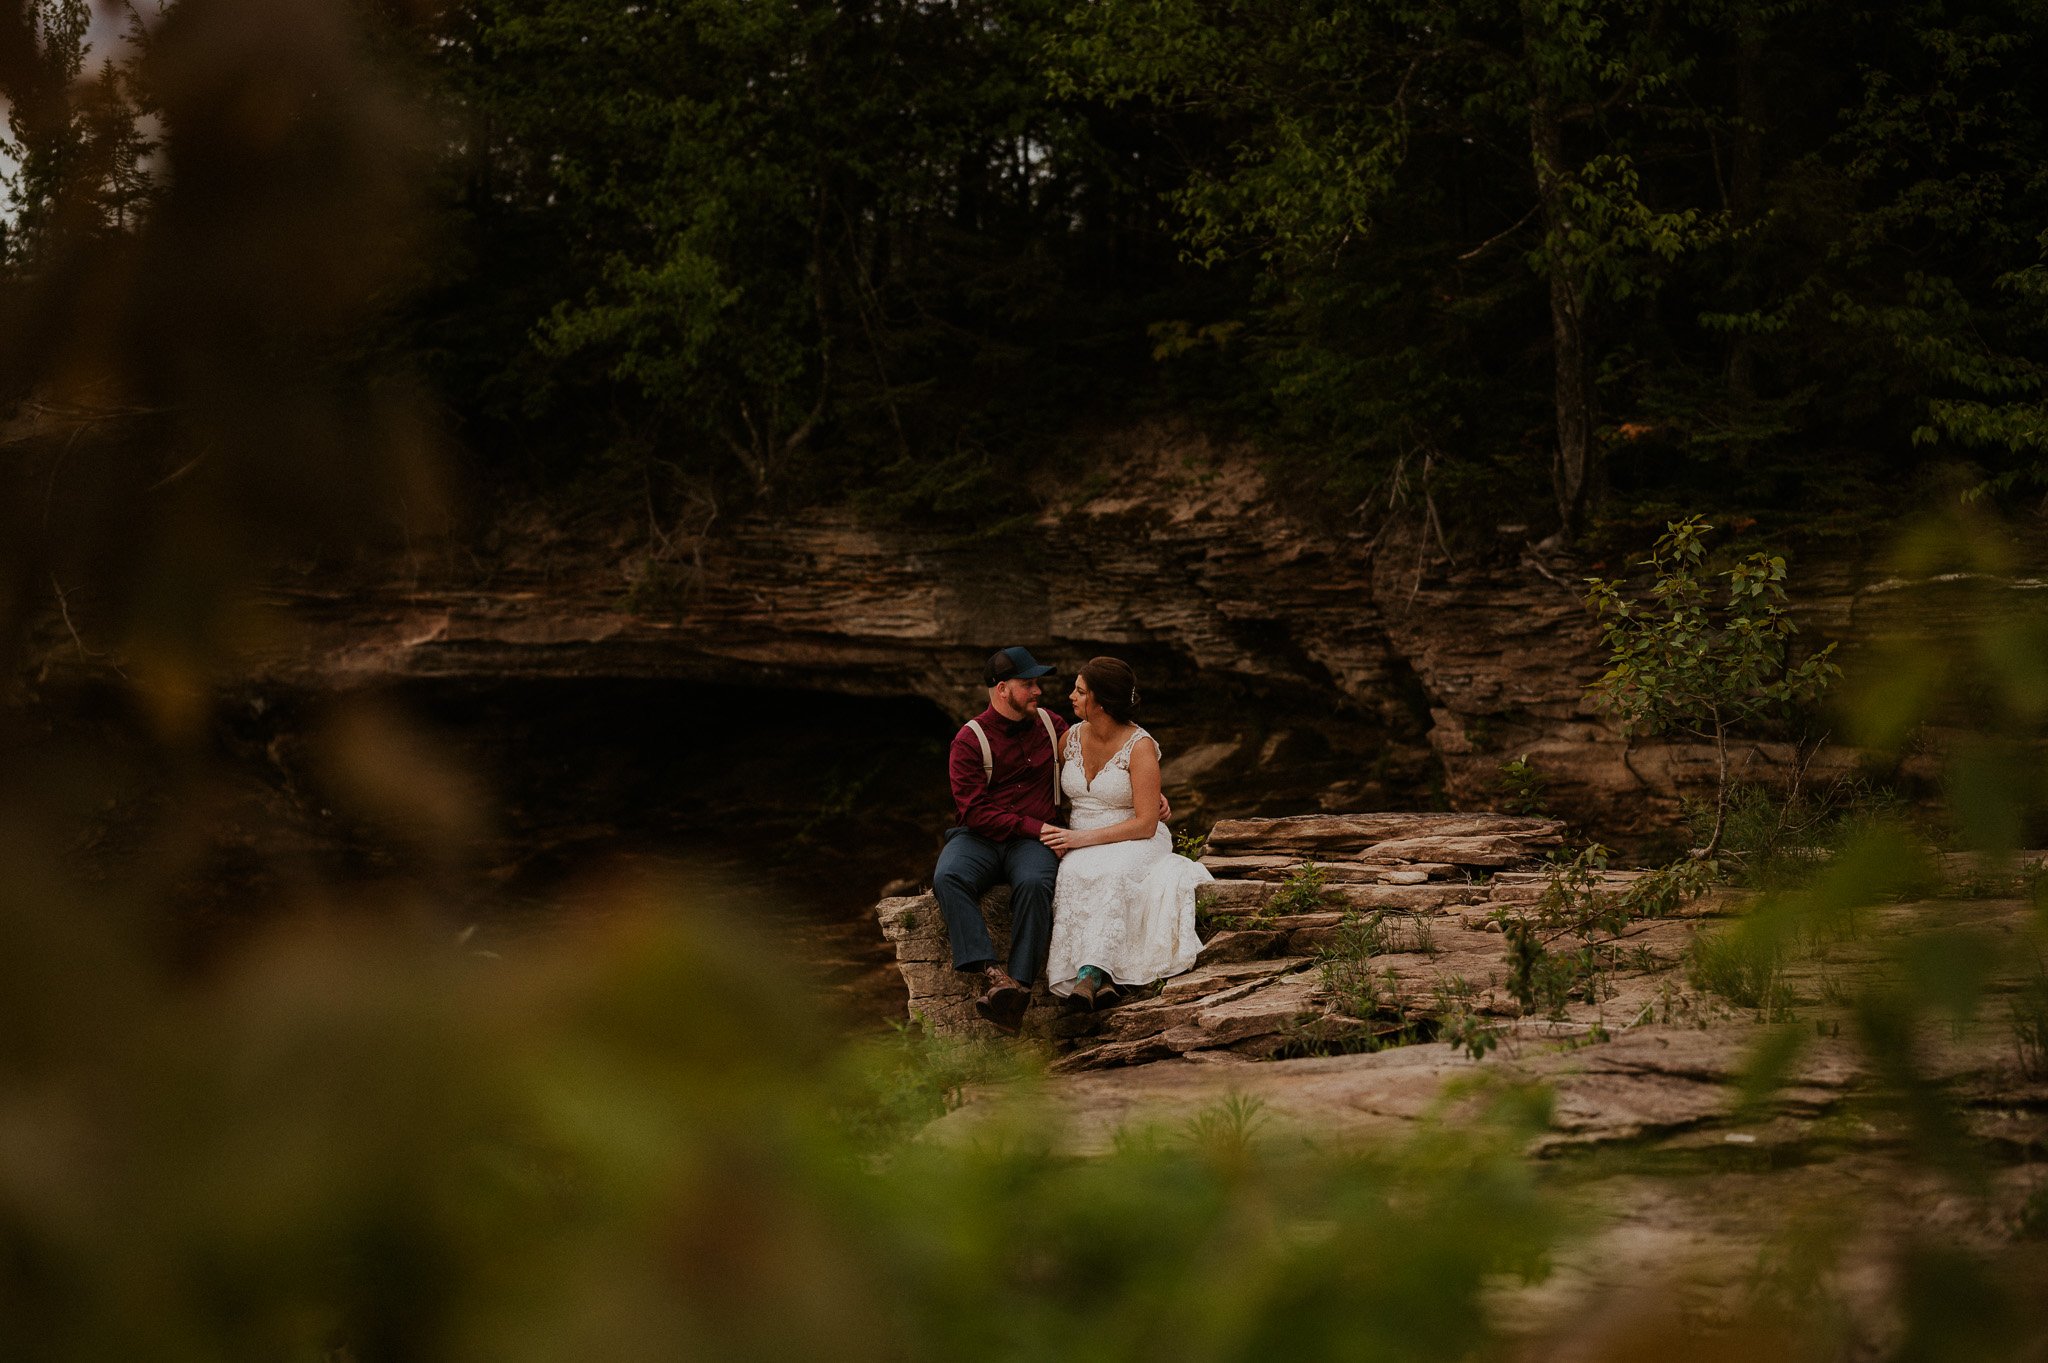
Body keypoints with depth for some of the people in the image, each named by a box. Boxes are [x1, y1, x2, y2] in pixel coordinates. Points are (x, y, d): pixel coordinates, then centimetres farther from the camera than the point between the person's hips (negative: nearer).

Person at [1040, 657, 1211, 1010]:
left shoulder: (1140, 747, -11)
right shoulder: (1070, 739, 6)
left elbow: (1146, 824, -15)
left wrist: (1081, 838, -20)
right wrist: (1055, 836, -1)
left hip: (1134, 842, -4)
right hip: (1081, 846, 4)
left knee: (1111, 873, -39)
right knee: (1074, 875, -33)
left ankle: (1090, 972, -50)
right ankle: (1100, 979, -46)